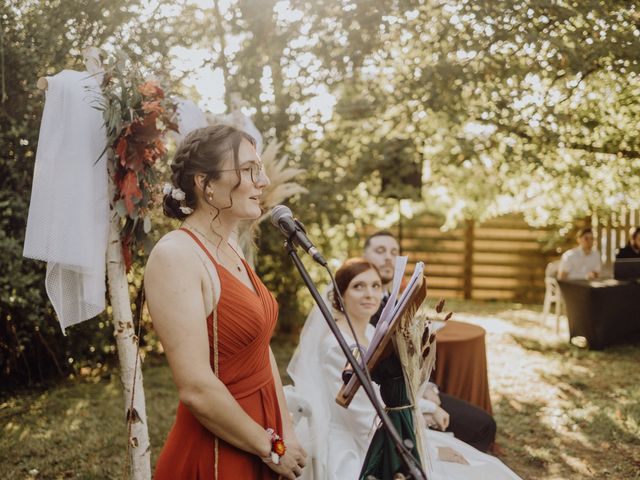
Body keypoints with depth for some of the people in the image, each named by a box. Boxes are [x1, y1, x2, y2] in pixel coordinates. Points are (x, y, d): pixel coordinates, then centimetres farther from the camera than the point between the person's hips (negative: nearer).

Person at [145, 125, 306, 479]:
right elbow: (197, 390, -25)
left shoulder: (230, 250, 6)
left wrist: (287, 431, 2)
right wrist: (272, 449, -14)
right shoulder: (175, 255, -21)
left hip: (257, 445, 8)